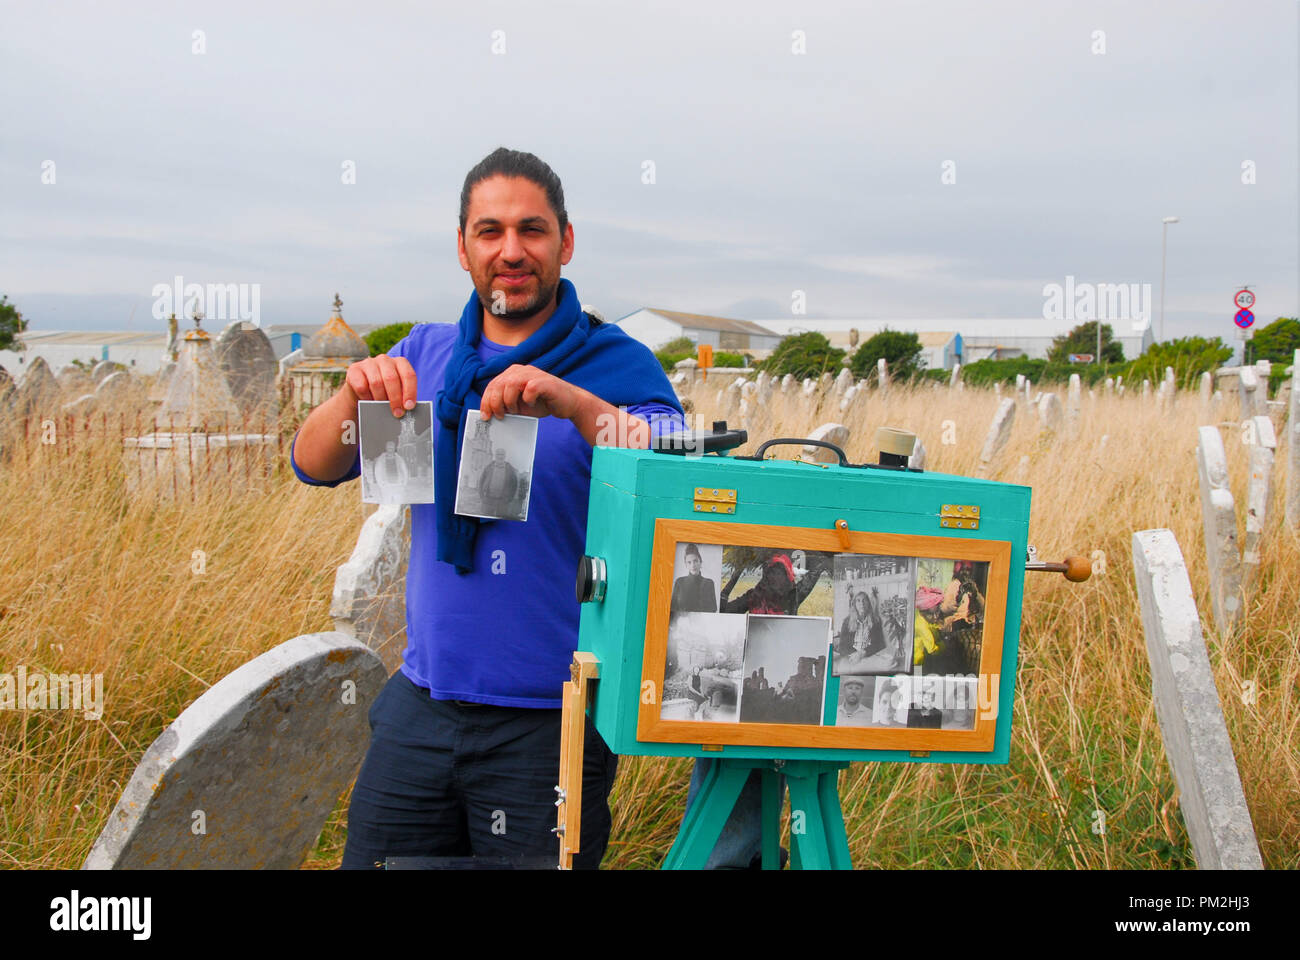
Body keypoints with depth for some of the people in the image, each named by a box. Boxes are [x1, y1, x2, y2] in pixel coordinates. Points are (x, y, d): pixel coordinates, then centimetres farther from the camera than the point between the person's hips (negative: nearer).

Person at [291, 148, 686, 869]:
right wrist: (356, 394, -16)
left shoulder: (618, 366, -4)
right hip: (421, 704, 4)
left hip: (550, 723, -3)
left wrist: (574, 403, -30)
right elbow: (314, 466, 4)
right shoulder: (426, 354, 9)